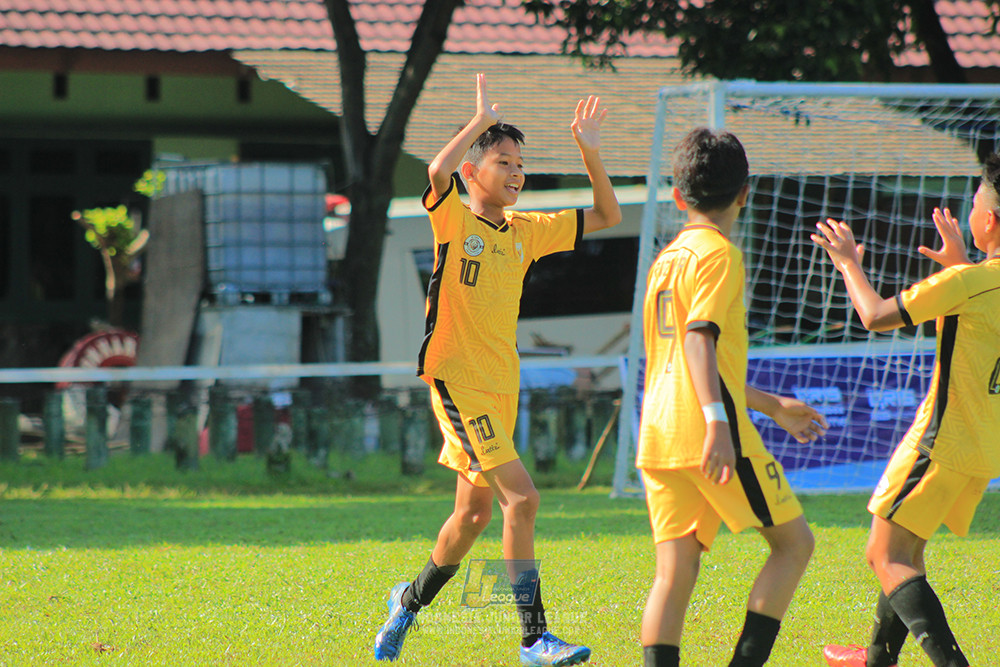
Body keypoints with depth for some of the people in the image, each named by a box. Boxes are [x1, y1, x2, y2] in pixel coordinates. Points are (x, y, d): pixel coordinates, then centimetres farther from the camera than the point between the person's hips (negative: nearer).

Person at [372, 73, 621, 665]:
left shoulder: (526, 232, 11)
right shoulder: (455, 220, -7)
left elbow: (607, 216, 15)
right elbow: (439, 171, -30)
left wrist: (590, 151, 3)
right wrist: (482, 121, -20)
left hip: (501, 387, 7)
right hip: (458, 382, -7)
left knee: (475, 514, 16)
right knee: (521, 496, -18)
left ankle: (411, 600, 40)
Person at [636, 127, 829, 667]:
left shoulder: (665, 259, 21)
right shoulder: (718, 254, -5)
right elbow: (700, 338, -20)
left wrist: (773, 406, 36)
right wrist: (717, 422, -29)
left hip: (658, 435, 8)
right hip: (709, 434, -8)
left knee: (674, 571, 3)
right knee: (794, 542, 4)